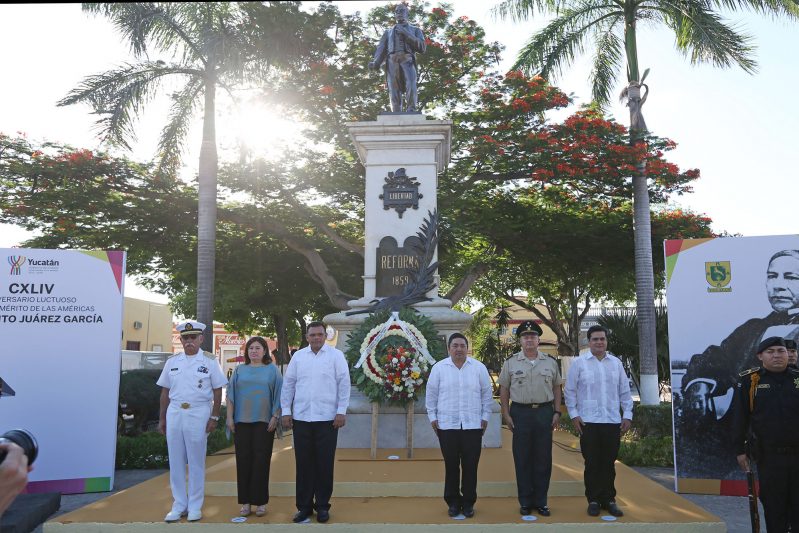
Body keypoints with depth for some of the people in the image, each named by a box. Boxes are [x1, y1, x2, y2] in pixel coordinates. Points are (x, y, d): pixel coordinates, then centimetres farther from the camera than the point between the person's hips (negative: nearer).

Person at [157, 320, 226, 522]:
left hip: (198, 414, -3)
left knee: (196, 462, 4)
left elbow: (217, 391, -1)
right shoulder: (172, 362, 8)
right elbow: (165, 392, 12)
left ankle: (195, 506, 15)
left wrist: (214, 417, -5)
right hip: (174, 413, 3)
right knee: (175, 461, 8)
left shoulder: (210, 362, -1)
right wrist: (162, 418, 11)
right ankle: (179, 505, 20)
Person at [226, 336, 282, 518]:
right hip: (242, 421, 2)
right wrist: (230, 417, 2)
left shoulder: (272, 370, 6)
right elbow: (231, 394, 10)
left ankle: (260, 501, 6)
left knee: (261, 460, -2)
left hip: (264, 421, -2)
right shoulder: (240, 370, 11)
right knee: (243, 460, 2)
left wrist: (275, 417, -6)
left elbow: (278, 395, 2)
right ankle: (246, 501, 9)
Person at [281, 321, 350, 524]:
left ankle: (322, 506, 17)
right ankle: (304, 505, 18)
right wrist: (286, 411, 4)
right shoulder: (298, 356, 7)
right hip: (301, 418, 2)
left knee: (324, 464, 5)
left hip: (327, 418, -2)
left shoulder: (336, 356, -1)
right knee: (304, 463, 7)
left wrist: (341, 411, -8)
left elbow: (344, 384, -3)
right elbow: (288, 384, 8)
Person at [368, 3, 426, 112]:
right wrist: (375, 63, -4)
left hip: (408, 61, -2)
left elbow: (422, 48, 8)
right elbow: (381, 49, 17)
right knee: (394, 95, -12)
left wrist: (407, 34, -2)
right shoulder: (388, 32, 31)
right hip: (392, 63, 2)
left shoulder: (415, 30, 25)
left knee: (411, 90, -24)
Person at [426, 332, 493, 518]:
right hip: (447, 425, 0)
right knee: (451, 466, 5)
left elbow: (486, 394, 9)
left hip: (473, 425, 1)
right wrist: (433, 418, 4)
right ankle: (453, 502, 18)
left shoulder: (479, 368, 4)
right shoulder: (439, 368, 2)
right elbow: (431, 395, 7)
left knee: (470, 466, 4)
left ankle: (468, 503, 17)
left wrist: (485, 417, 6)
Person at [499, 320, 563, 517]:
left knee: (543, 459, 5)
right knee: (522, 459, 4)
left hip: (545, 412, 2)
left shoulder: (550, 362, 7)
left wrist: (557, 412, 3)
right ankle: (525, 502, 14)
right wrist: (506, 415, -2)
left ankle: (541, 501, 16)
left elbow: (556, 389, 11)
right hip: (520, 413, -1)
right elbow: (503, 391, 4)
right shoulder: (510, 363, 2)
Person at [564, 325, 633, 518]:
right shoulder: (579, 363, 0)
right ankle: (593, 500, 14)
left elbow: (625, 392, 12)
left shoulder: (616, 363, 9)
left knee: (609, 463, 8)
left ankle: (608, 500, 20)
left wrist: (627, 415, 7)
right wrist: (574, 415, -4)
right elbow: (570, 391, 1)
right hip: (588, 422, -2)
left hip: (613, 422, 3)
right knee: (592, 464, 3)